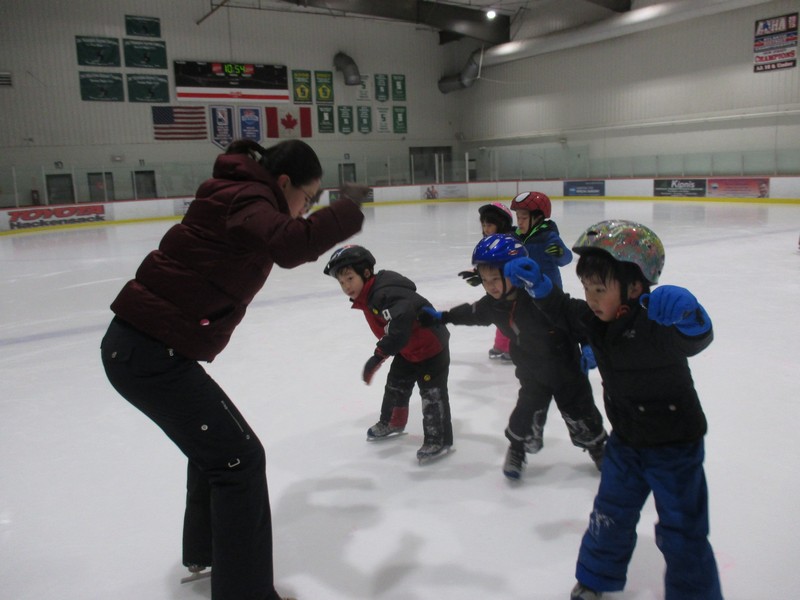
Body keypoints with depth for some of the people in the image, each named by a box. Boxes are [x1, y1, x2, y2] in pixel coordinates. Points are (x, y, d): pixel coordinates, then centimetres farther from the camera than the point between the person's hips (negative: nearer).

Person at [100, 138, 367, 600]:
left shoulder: (240, 195, 13)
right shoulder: (249, 199, -15)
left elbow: (281, 245, 28)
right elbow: (291, 245, -35)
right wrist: (348, 209, -20)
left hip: (138, 343, 10)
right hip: (153, 352, -10)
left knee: (216, 443, 24)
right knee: (239, 458, -3)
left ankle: (205, 554, 43)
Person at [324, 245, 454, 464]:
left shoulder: (385, 292, -30)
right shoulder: (367, 297, 2)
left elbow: (401, 323, -43)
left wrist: (379, 355, -42)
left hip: (431, 346, -10)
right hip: (408, 349, 10)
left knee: (432, 392, -5)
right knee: (396, 384, 20)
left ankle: (439, 439, 8)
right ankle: (391, 423, 41)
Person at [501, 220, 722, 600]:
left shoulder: (654, 323, -30)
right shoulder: (595, 318, -9)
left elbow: (696, 340, -45)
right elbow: (563, 312, 5)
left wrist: (689, 319, -66)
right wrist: (538, 285, -9)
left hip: (674, 444, -6)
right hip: (626, 440, 6)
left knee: (682, 533, 6)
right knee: (610, 514, 18)